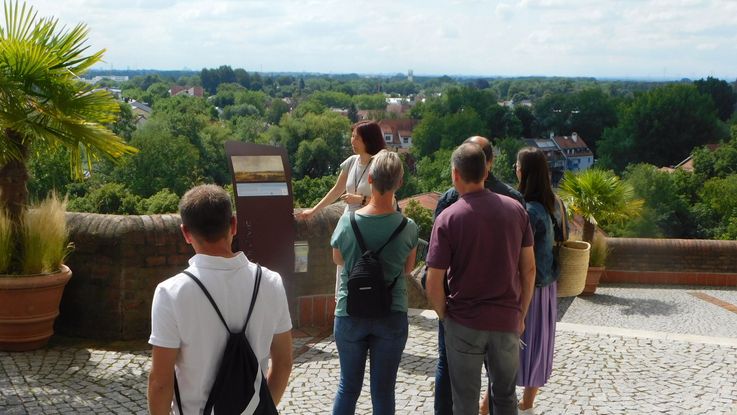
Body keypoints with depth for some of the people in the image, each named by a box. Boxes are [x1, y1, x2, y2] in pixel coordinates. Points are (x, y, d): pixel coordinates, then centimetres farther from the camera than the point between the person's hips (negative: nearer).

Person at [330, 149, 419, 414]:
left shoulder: (347, 221, -11)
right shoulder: (408, 227, -12)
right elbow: (408, 267, 5)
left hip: (350, 314, 1)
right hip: (392, 316, -1)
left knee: (348, 386, 15)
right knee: (383, 391, 8)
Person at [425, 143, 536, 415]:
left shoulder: (447, 219, -11)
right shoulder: (515, 210, -2)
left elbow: (434, 284, -12)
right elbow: (529, 269, 3)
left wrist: (444, 316, 5)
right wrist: (521, 315, 13)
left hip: (464, 322, -2)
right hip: (507, 320, 3)